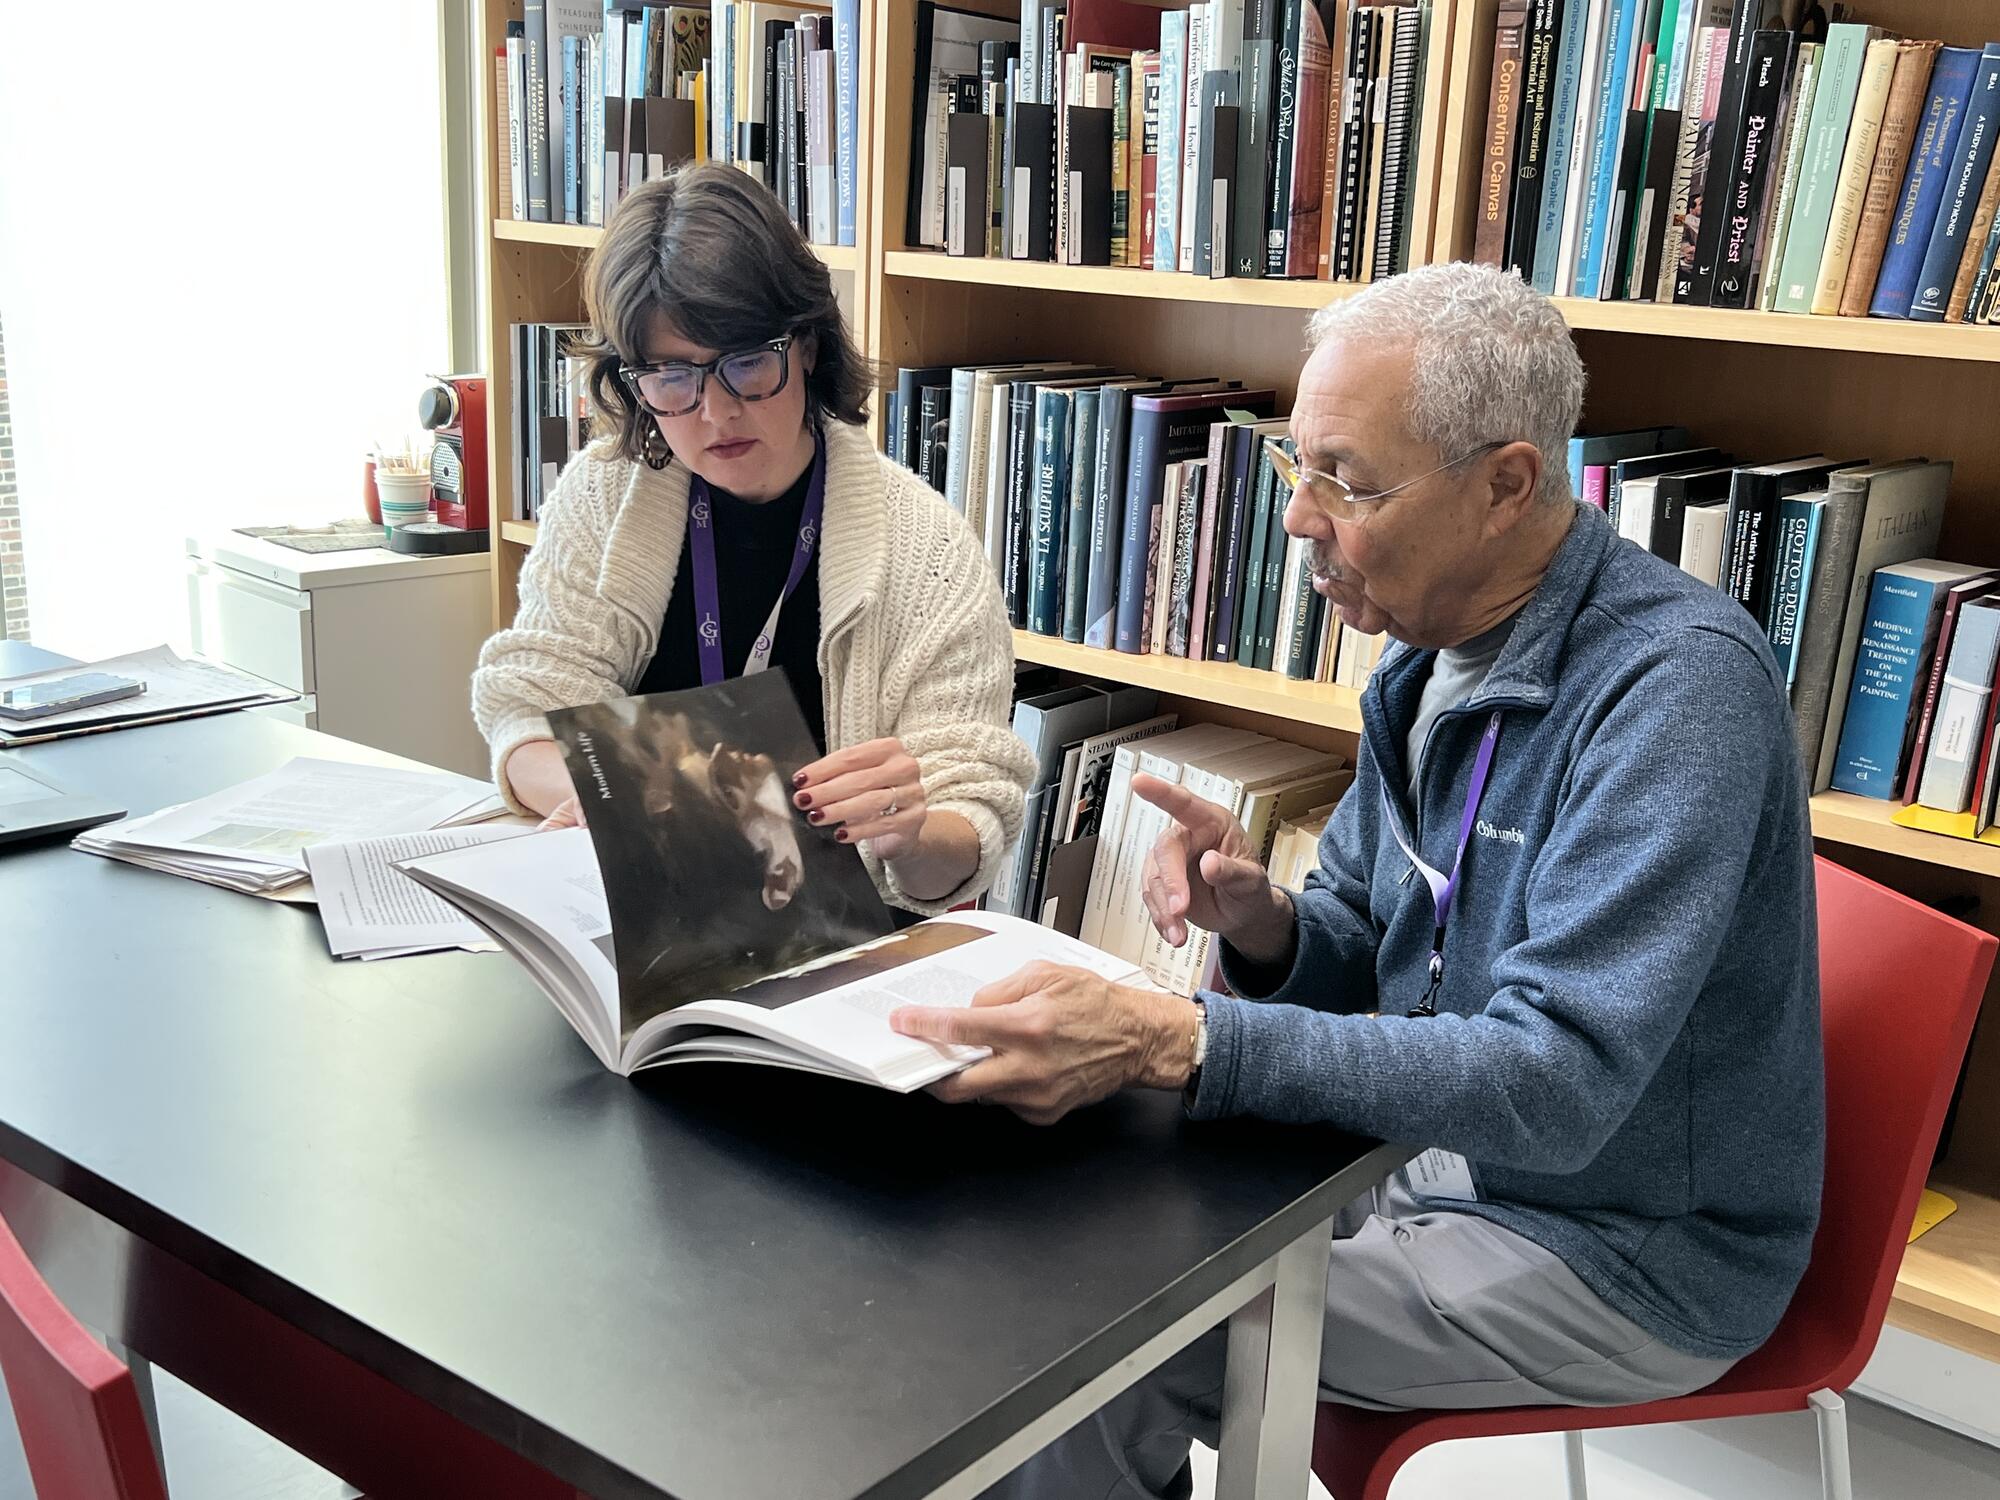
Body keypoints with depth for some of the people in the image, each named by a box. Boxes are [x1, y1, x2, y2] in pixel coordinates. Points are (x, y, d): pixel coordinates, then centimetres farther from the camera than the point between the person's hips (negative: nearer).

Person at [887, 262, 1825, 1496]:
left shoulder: (1678, 681, -26)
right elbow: (1361, 957, 10)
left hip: (1627, 1255, -7)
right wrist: (1266, 925, -14)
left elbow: (1556, 1085, -33)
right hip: (1447, 1154, 8)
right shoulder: (1432, 655, 2)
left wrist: (1168, 1041, -39)